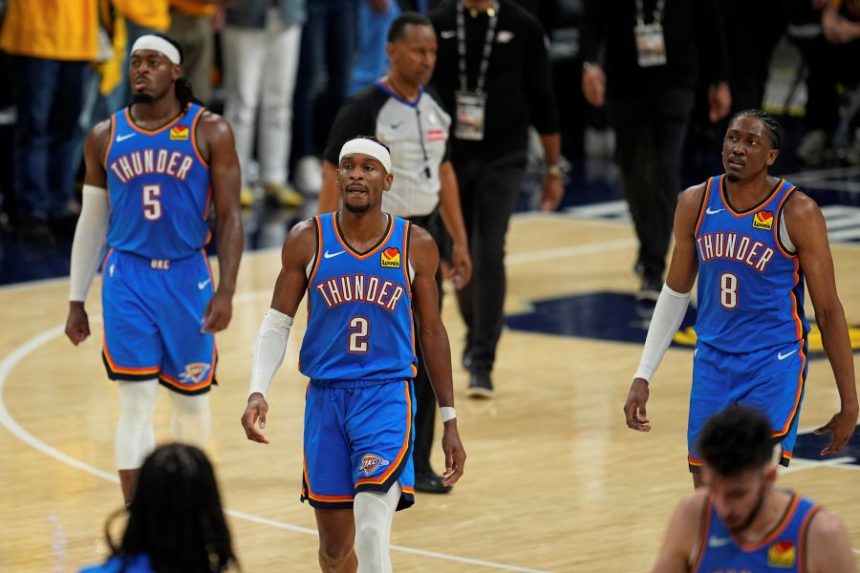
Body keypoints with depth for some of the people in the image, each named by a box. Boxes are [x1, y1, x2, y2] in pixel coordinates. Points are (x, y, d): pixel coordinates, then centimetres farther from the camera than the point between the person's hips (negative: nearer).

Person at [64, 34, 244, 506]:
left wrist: (225, 291, -14)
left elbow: (229, 217, -4)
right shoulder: (105, 137, 3)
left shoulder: (209, 132, -3)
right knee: (135, 405, -7)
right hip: (128, 280, 0)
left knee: (190, 399, 13)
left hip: (187, 277, 0)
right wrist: (76, 300, 9)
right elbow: (91, 222, 11)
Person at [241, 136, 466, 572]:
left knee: (372, 530, -21)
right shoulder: (307, 241, 0)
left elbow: (431, 332, 9)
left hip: (387, 394, -2)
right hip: (326, 397, 2)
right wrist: (257, 392, -10)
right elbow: (277, 324, 6)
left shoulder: (416, 247, 0)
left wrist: (449, 421, 10)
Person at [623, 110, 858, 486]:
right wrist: (643, 375, 9)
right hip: (712, 361, 5)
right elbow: (675, 292, 13)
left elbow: (828, 310, -8)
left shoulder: (796, 212, -13)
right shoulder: (696, 203, 0)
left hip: (774, 364, -5)